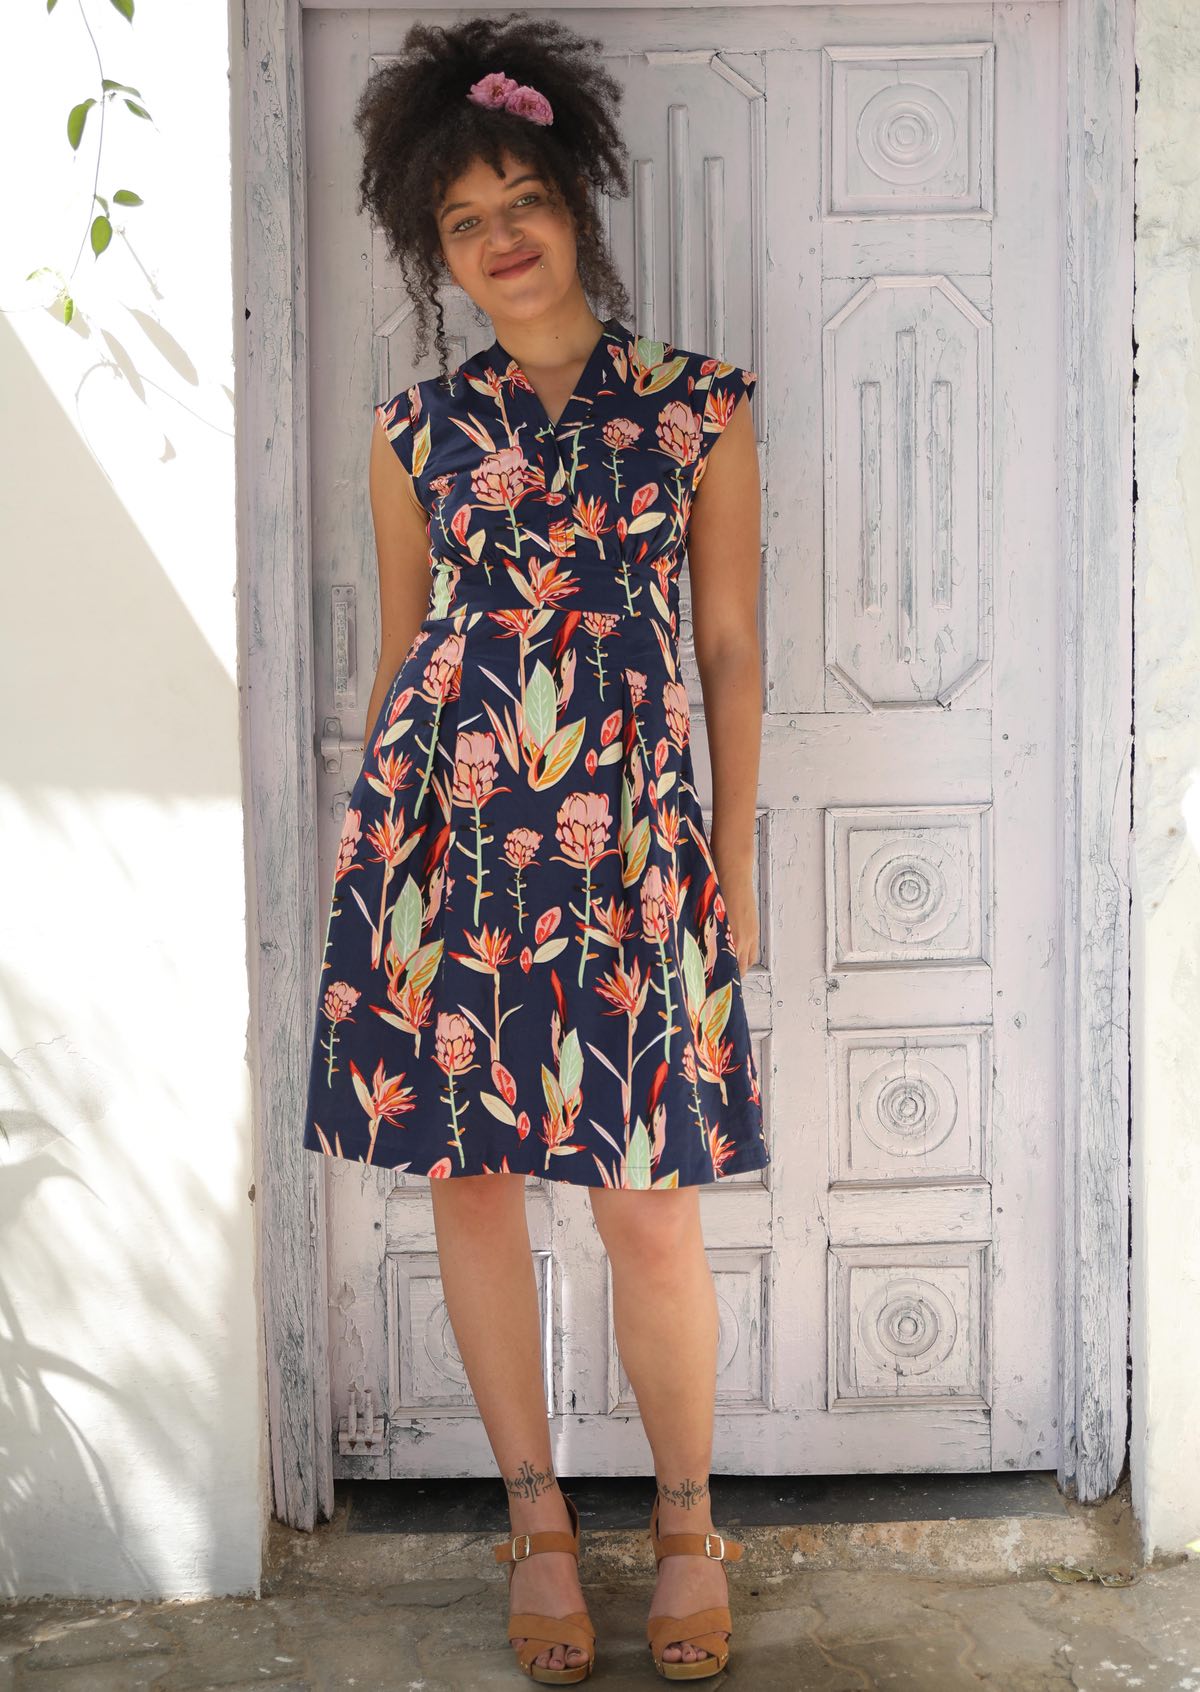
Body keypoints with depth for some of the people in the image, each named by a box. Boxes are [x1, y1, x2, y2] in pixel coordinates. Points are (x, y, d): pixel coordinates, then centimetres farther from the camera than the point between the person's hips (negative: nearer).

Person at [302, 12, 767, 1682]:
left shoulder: (699, 406, 5)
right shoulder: (416, 430, 9)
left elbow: (731, 650, 6)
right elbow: (400, 654, 14)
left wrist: (736, 865, 5)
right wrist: (376, 848, 14)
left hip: (630, 841, -2)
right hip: (442, 835, 2)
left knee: (649, 1203, -1)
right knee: (469, 1179, 7)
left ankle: (687, 1522, 21)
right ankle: (538, 1516, 24)